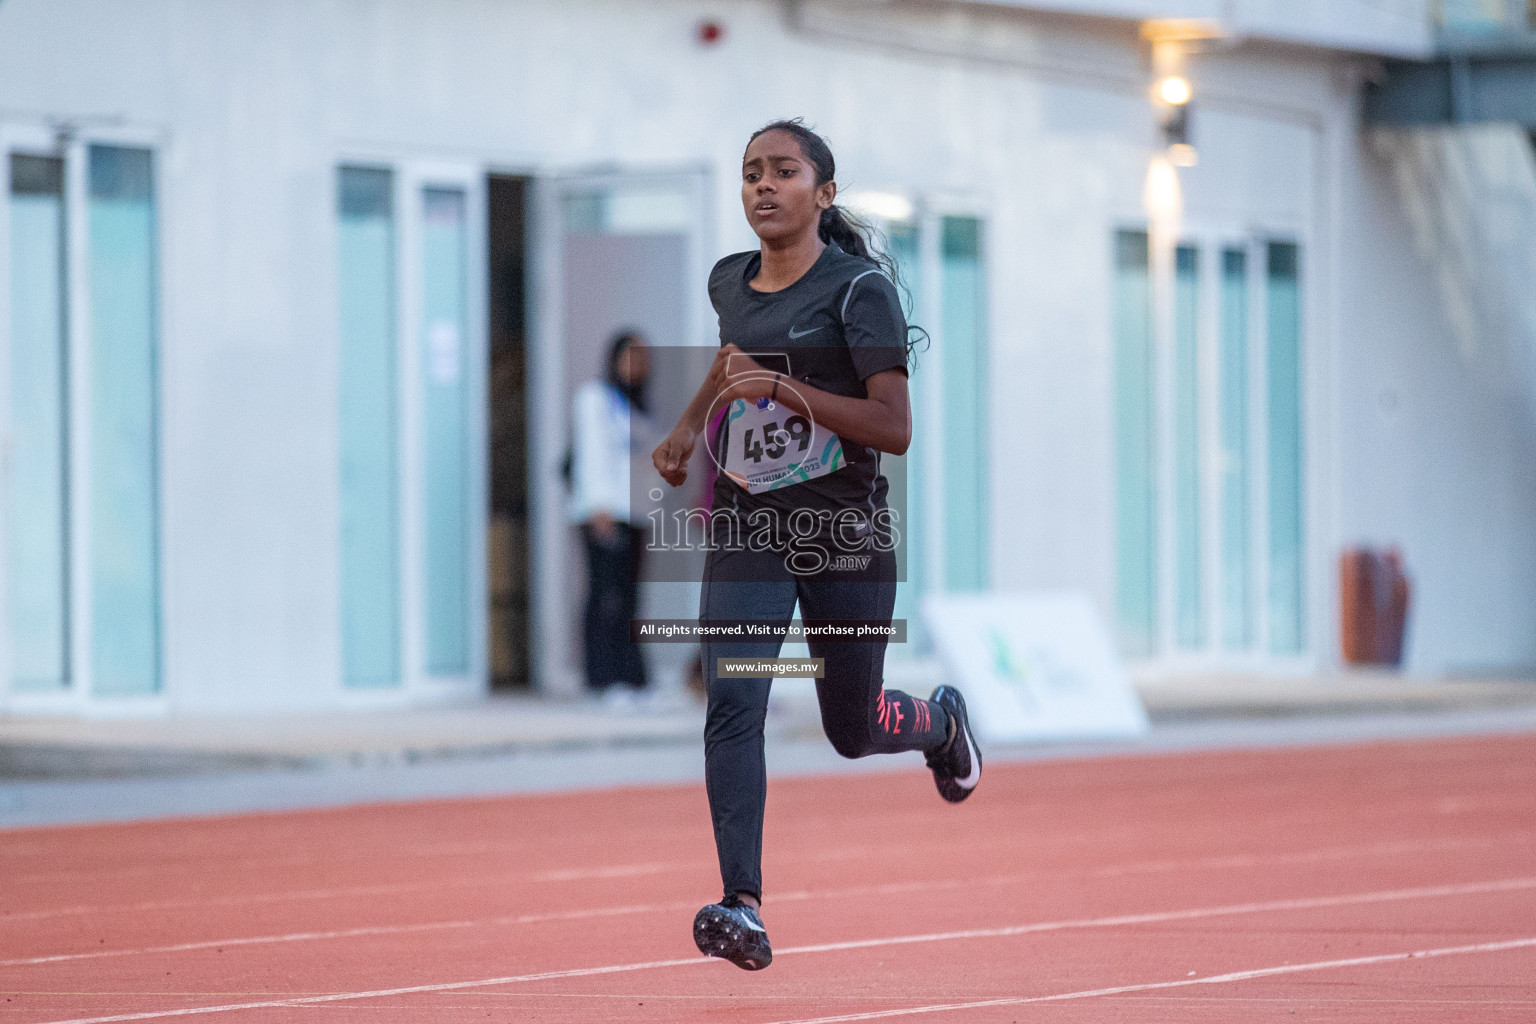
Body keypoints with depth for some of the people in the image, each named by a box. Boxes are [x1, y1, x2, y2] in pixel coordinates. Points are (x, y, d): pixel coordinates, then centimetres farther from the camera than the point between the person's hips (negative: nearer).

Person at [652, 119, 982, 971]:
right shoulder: (730, 282, 6)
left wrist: (787, 389, -26)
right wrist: (686, 427, 21)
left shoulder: (859, 287, -11)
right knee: (731, 704, -18)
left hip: (844, 528, -3)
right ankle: (742, 908, -24)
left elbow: (895, 429, -18)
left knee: (852, 731, 11)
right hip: (746, 531, 3)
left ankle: (940, 721, 47)